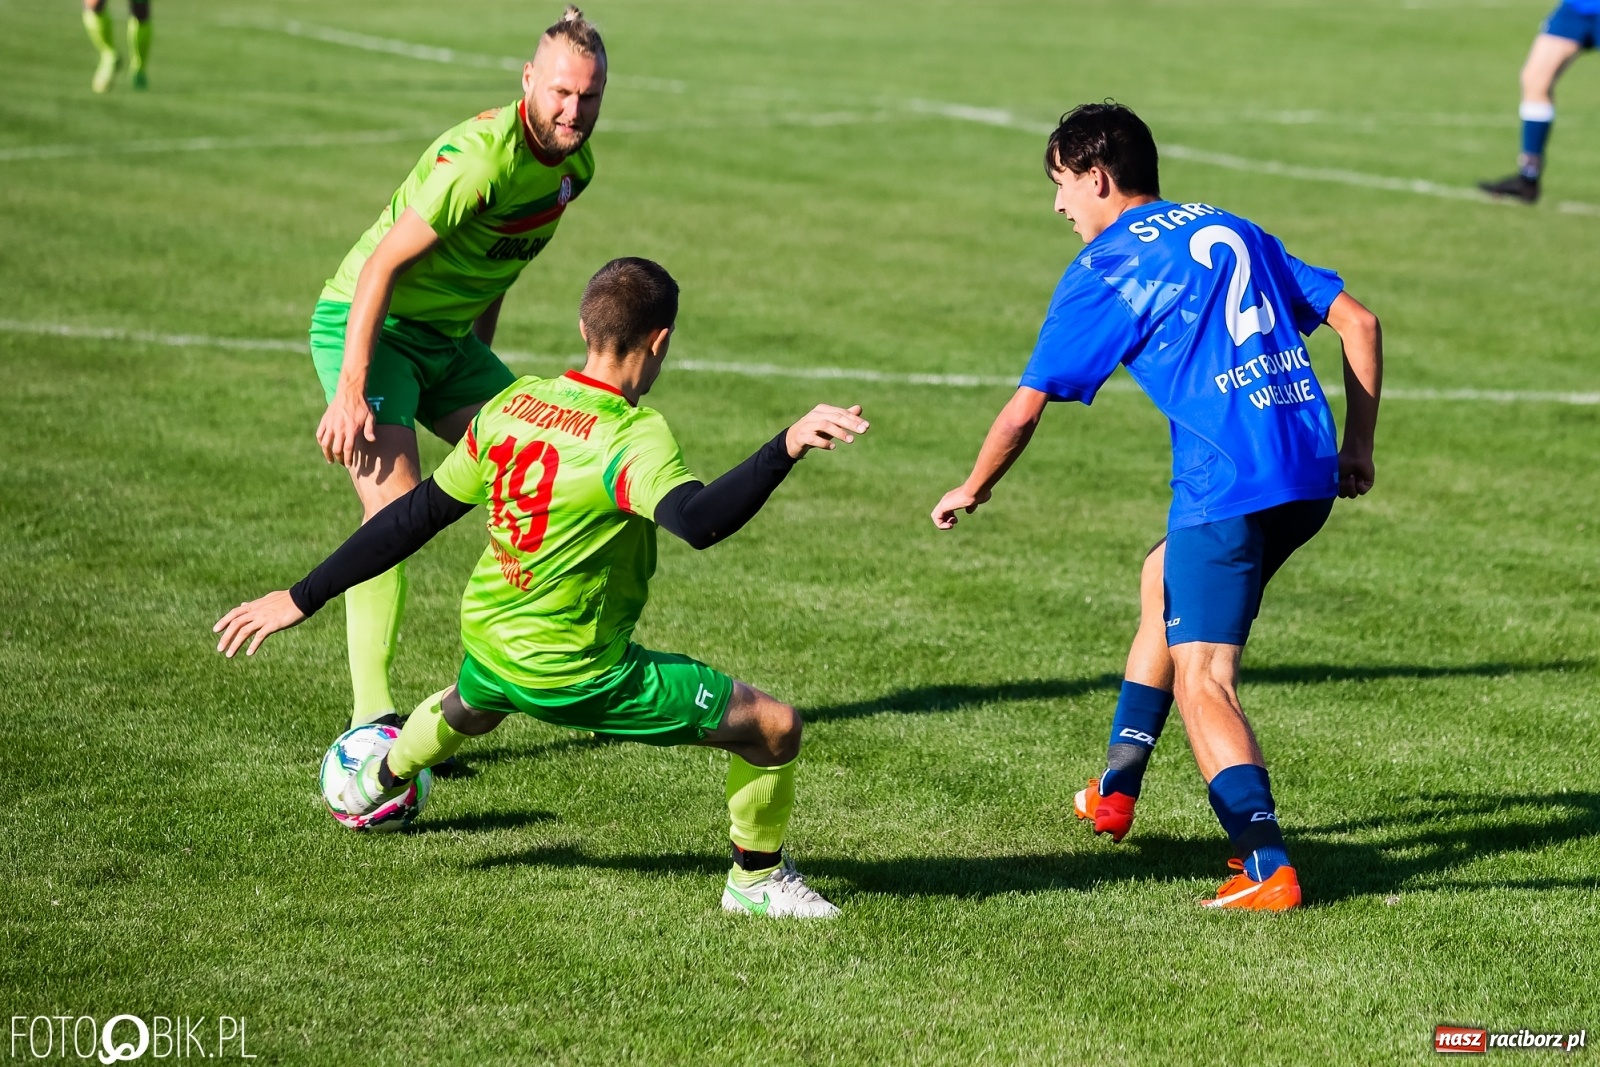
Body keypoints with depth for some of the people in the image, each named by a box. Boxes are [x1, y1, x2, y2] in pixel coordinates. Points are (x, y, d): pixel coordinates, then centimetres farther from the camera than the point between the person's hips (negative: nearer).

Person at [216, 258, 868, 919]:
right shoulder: (634, 436, -25)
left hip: (486, 646, 7)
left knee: (467, 709, 44)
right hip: (579, 677, -7)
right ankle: (757, 879, 21)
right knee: (774, 726, 1)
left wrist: (303, 598, 8)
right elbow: (698, 521, -44)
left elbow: (416, 516, 1)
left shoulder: (512, 404, -4)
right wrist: (786, 448, -54)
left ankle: (378, 783, 71)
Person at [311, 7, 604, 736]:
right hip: (369, 327, -9)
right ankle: (370, 717, -20)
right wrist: (350, 393, -28)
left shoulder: (574, 163, -1)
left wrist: (480, 358, 17)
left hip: (448, 339, 9)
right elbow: (383, 265, -27)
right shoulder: (481, 156, -28)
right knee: (397, 508, -22)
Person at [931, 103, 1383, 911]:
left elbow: (1025, 410, 5)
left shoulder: (1106, 269, 1)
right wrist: (1358, 447, 21)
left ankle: (1267, 866, -22)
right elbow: (1357, 321, 17)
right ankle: (1115, 790, 34)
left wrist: (971, 490, 22)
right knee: (1163, 578, 29)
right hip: (1311, 474, 8)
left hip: (1228, 485, -8)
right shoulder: (1230, 230, 20)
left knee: (1201, 680, -6)